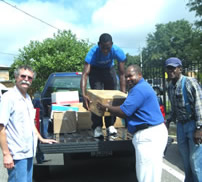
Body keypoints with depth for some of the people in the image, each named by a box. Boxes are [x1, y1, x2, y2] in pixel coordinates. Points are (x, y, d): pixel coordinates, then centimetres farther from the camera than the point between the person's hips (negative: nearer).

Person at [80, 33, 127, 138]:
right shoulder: (93, 52, -37)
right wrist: (84, 95, -55)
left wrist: (123, 94, -33)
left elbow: (122, 74, -27)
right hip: (95, 70, -2)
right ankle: (97, 127, -7)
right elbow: (85, 74, -43)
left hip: (109, 69, 2)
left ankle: (110, 125, 6)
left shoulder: (117, 51, -32)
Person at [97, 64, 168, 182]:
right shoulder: (143, 86, 20)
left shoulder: (139, 89, -15)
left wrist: (106, 108, -3)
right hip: (153, 132, 11)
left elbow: (124, 112, -18)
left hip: (149, 135, -11)